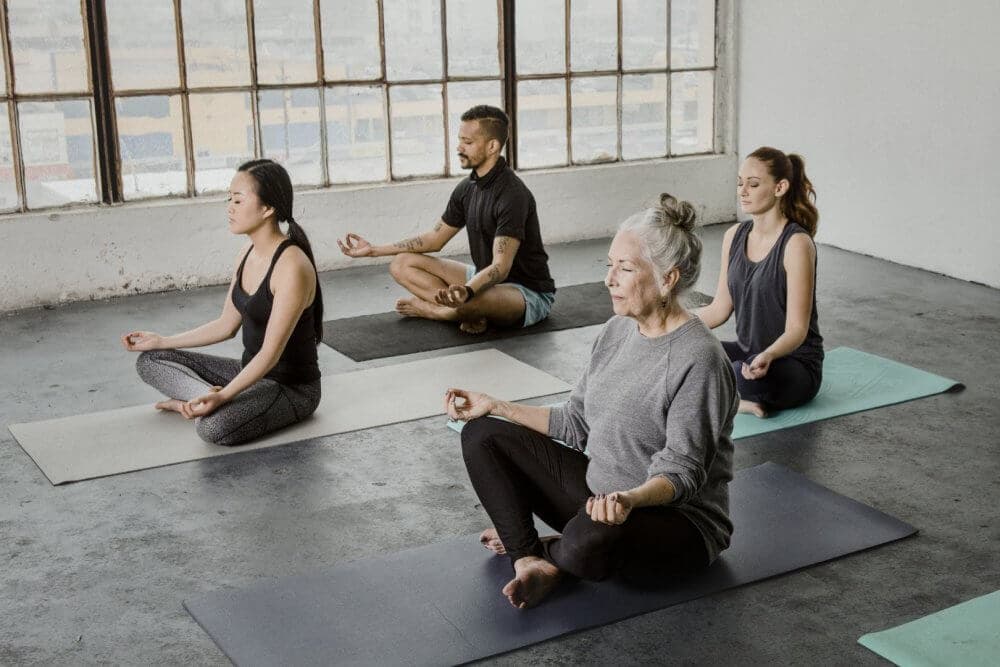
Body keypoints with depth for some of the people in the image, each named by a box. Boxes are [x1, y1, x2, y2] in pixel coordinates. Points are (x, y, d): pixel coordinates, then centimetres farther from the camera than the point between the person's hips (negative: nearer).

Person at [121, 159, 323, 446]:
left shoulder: (291, 266, -24)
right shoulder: (248, 253, 4)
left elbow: (271, 352, -27)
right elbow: (226, 325, 13)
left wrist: (223, 396, -36)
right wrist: (161, 341, 12)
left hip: (292, 387, -9)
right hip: (252, 373, 9)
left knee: (214, 425, -38)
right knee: (150, 360, 6)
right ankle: (207, 401, -12)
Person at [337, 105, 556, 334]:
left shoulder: (512, 195, -25)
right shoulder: (467, 188, 3)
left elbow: (500, 268, -31)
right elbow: (435, 239, 13)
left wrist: (466, 292, -52)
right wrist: (374, 250, 10)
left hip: (530, 292, -8)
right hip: (486, 279, 9)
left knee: (474, 301, -43)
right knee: (402, 264, 0)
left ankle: (429, 309, -9)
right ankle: (467, 312, -16)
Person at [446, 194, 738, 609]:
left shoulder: (698, 360, -22)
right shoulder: (618, 331, 3)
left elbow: (682, 471, -24)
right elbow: (576, 424, 11)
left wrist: (631, 498, -45)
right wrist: (496, 407, 6)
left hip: (678, 519, -8)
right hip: (599, 496, 8)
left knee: (589, 543, -41)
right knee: (481, 435, 2)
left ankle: (547, 552, -4)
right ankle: (530, 560, -15)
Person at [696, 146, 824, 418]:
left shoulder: (796, 243, -17)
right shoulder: (734, 236, 4)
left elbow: (797, 329, -20)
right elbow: (720, 308, 8)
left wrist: (768, 356, -40)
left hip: (794, 362, -7)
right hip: (747, 352, 7)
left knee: (745, 376, -38)